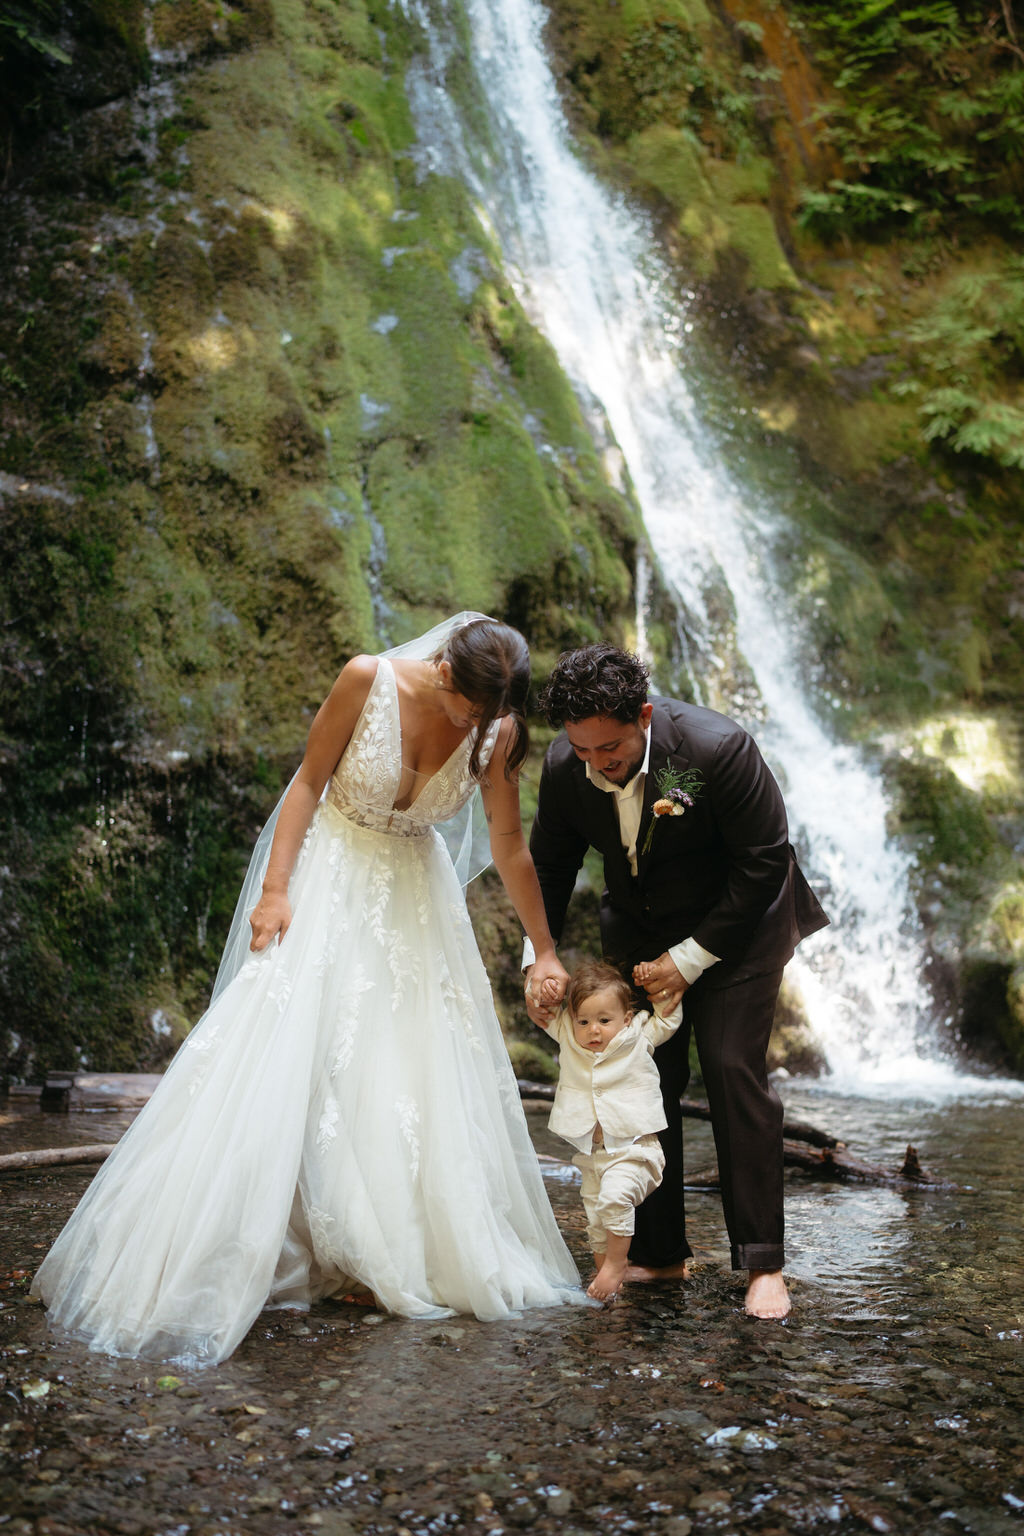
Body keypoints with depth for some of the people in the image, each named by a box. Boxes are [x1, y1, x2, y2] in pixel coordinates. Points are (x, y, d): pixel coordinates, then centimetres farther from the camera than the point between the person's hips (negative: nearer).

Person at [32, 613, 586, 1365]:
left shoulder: (496, 732, -12)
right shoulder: (368, 680, -20)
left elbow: (511, 847, -3)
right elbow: (309, 783, -11)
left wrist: (545, 951, 2)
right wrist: (274, 891, -14)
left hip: (416, 894, 3)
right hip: (331, 877, -3)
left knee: (422, 1072, 1)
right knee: (285, 1056, -7)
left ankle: (414, 1257, 14)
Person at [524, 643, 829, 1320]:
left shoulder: (718, 748, -31)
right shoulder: (565, 768, -17)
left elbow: (763, 865, -21)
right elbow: (550, 870, 0)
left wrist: (689, 960, -19)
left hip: (737, 921, -4)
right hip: (638, 928, 5)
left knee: (734, 1071, -12)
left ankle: (763, 1263, -3)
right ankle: (659, 1253, 13)